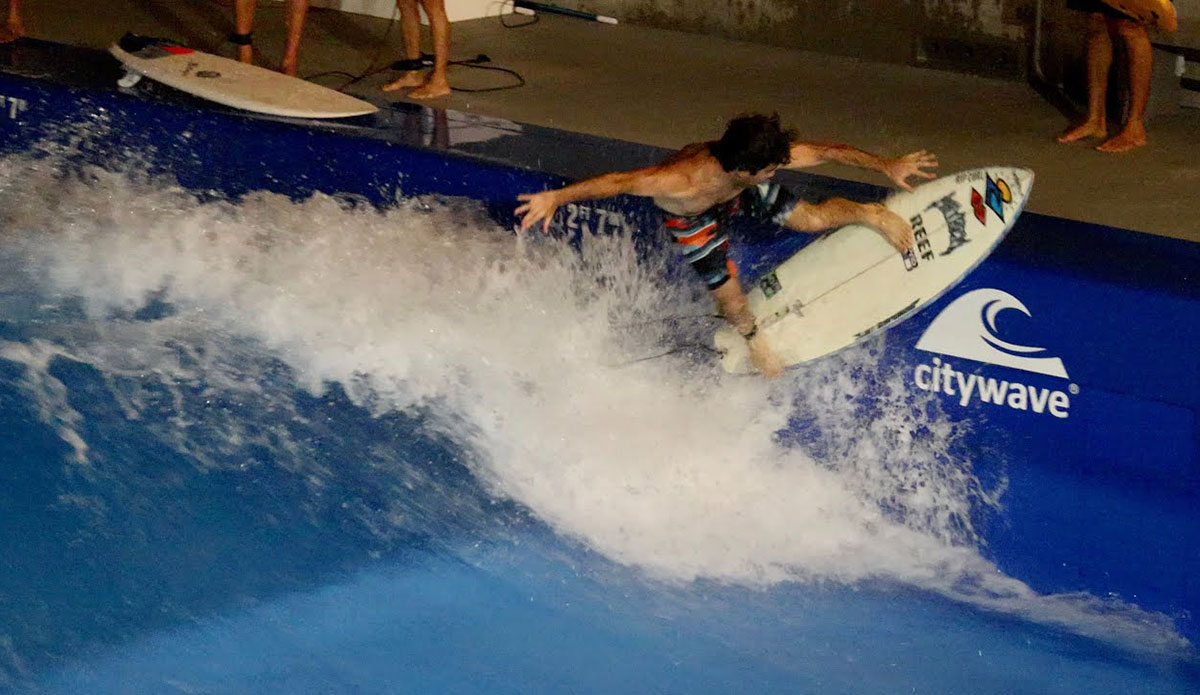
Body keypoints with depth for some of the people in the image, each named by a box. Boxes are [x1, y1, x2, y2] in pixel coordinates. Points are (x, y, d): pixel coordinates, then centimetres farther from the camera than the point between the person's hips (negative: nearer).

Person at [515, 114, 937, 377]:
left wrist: (886, 166, -20)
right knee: (732, 303, 3)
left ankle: (871, 214, 32)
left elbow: (827, 151, -24)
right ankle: (754, 339, 37)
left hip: (739, 193, 3)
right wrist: (556, 198, -40)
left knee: (813, 219, 2)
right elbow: (618, 182, -41)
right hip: (690, 217, -3)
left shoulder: (766, 159, -38)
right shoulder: (684, 182, -50)